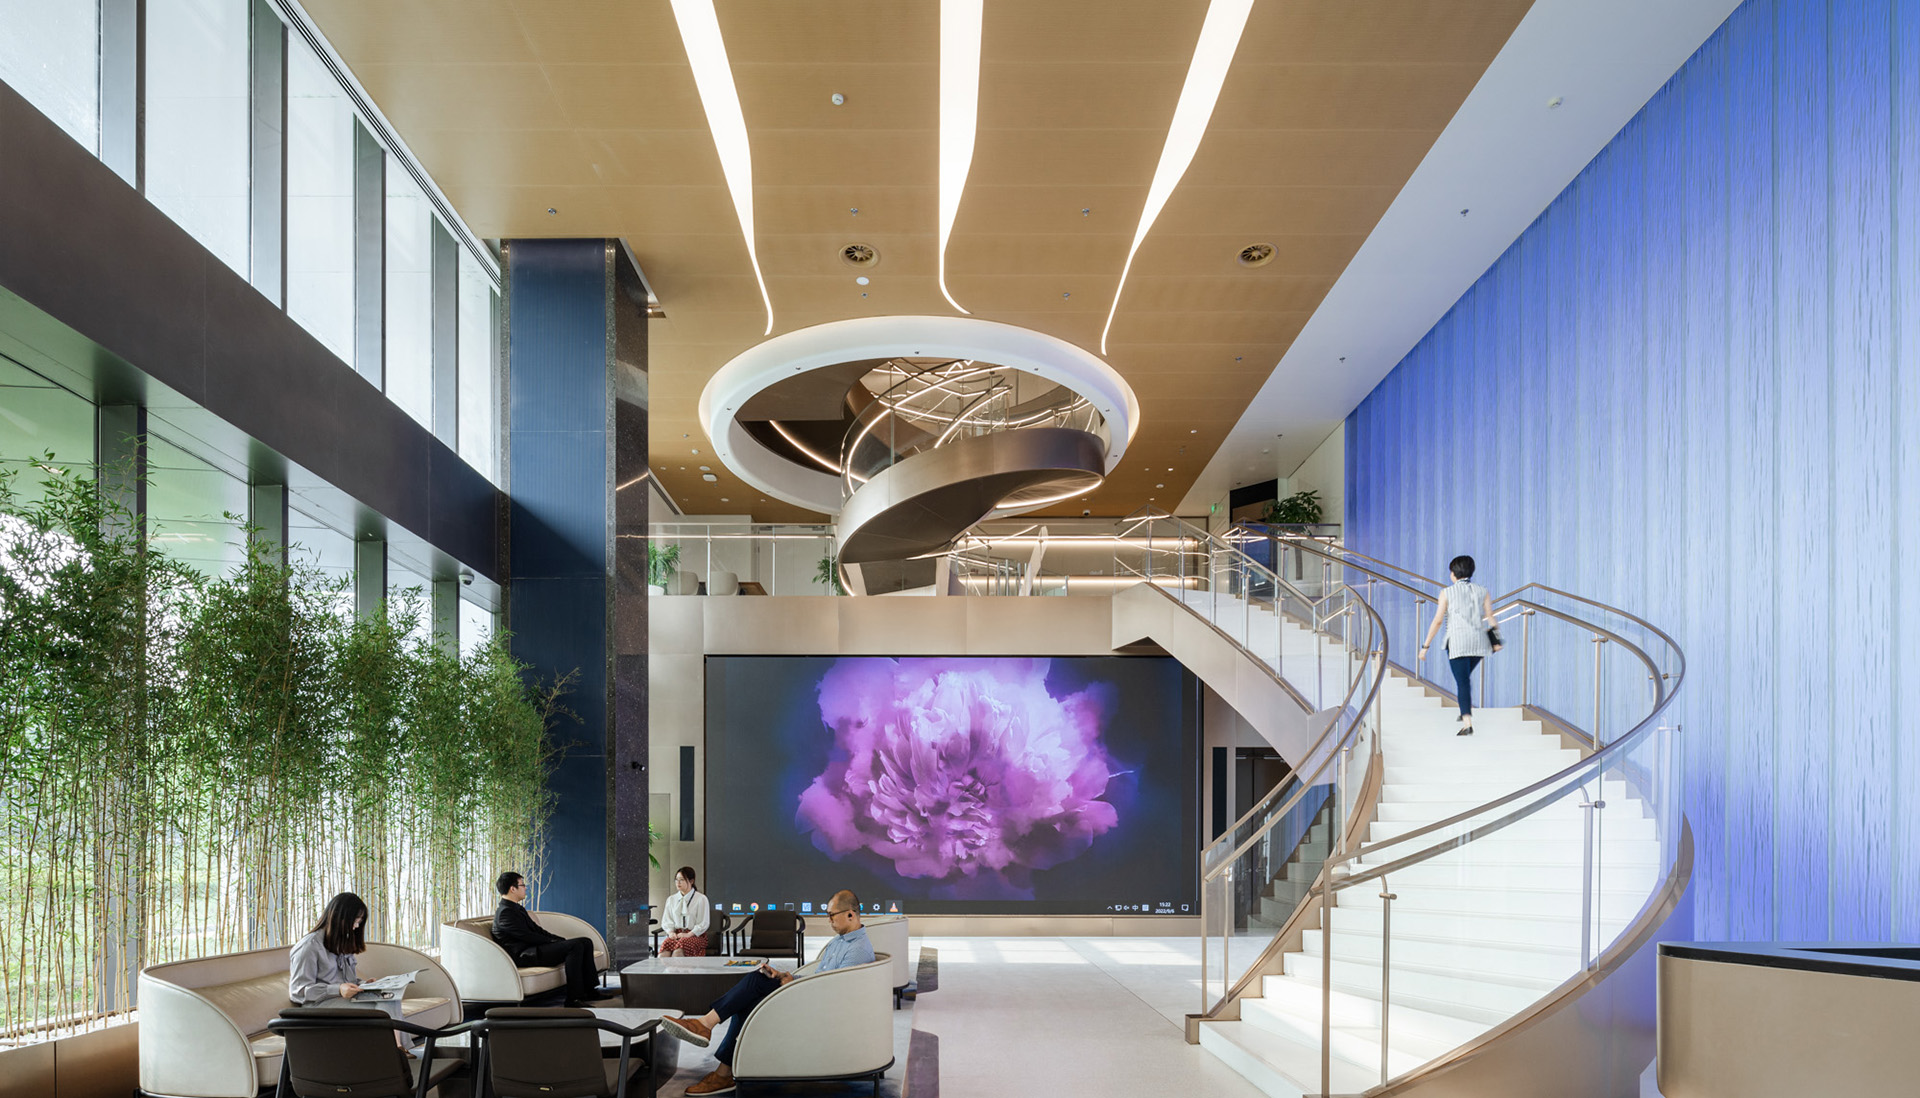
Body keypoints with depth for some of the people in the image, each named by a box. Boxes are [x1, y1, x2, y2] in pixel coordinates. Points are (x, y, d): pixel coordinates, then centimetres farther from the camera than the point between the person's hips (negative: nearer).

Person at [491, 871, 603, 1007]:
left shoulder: (517, 909, 20)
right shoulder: (505, 912, -13)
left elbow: (537, 929, 20)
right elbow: (527, 936, -18)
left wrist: (562, 940, 8)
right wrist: (555, 943, -11)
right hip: (523, 955, -10)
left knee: (586, 943, 2)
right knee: (575, 946, -26)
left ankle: (589, 991, 2)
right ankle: (573, 999, -25)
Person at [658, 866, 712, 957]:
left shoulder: (701, 899, 2)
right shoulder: (671, 899, 17)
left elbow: (703, 924, -1)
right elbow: (666, 921, 17)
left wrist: (689, 934, -11)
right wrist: (671, 932, -3)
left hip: (695, 935, -3)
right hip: (676, 934, 3)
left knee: (678, 950, -37)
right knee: (665, 945, -33)